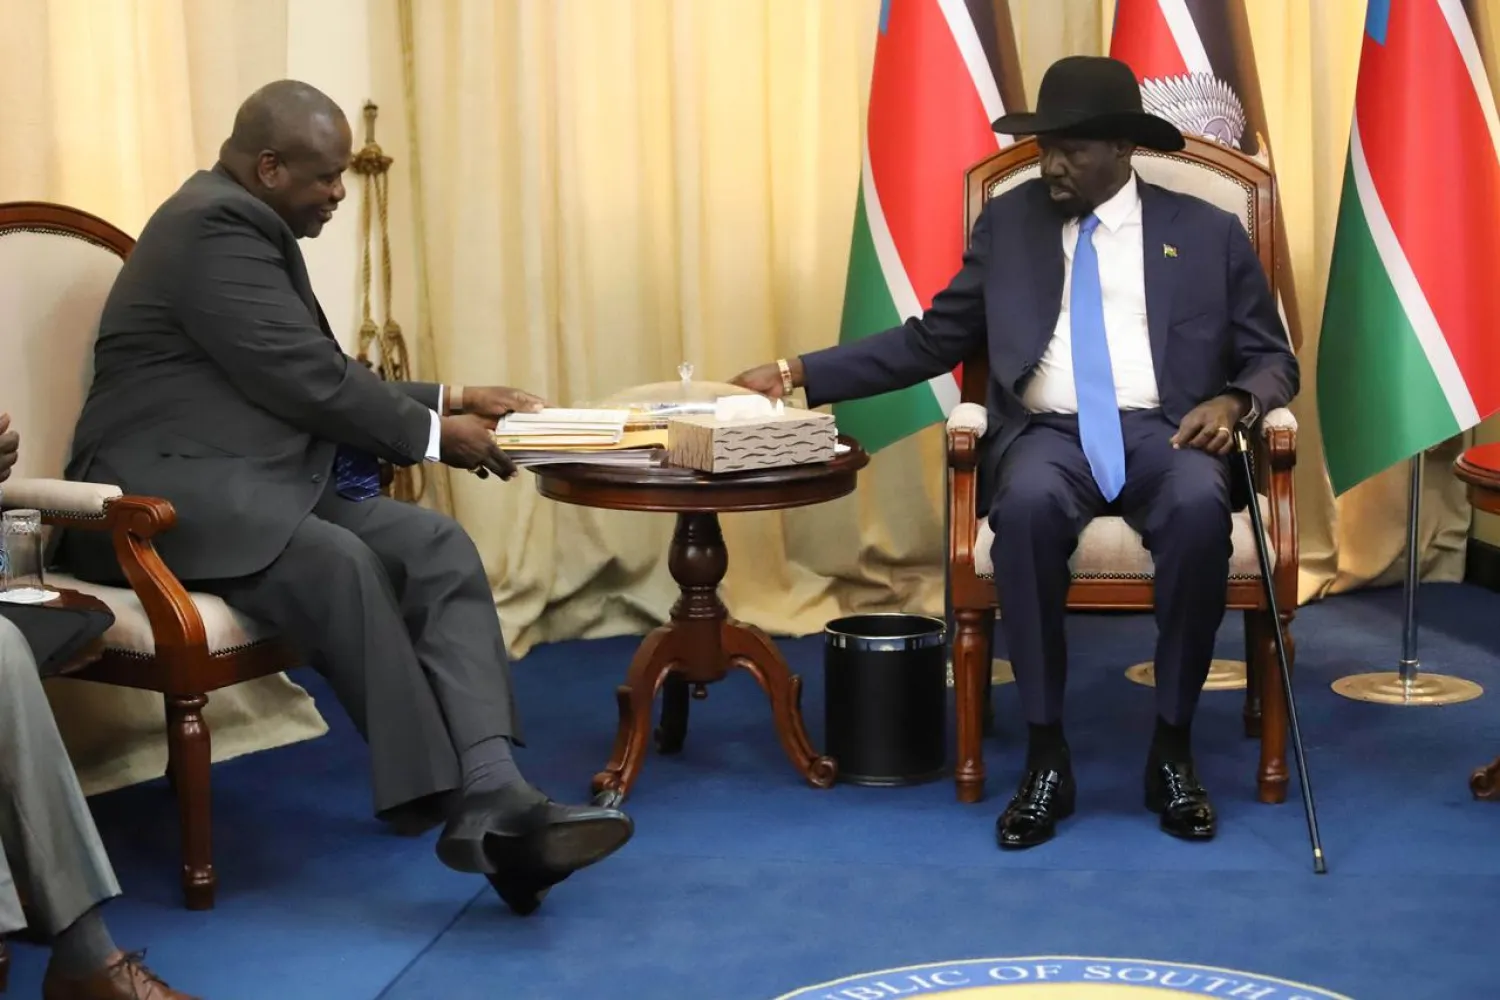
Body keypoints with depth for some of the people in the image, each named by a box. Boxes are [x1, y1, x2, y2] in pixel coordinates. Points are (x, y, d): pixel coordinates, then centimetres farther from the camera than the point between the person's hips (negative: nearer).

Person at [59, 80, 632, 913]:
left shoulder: (249, 226, 20)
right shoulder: (216, 224, -12)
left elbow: (321, 374, 24)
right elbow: (306, 379, -16)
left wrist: (444, 400, 13)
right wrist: (432, 434, -5)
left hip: (260, 480, 9)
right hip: (167, 486, -9)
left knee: (439, 551, -17)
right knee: (339, 562, -36)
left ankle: (491, 794, -33)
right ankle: (441, 801, -27)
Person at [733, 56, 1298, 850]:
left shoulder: (1208, 233, 11)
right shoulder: (1009, 222, 15)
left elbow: (1272, 360, 12)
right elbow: (932, 340, 14)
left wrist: (1234, 401, -12)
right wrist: (800, 373, 4)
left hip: (1163, 433, 0)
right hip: (1049, 434, 1)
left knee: (1199, 506, -36)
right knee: (1028, 504, -36)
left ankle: (1172, 751, -19)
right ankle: (1045, 755, -23)